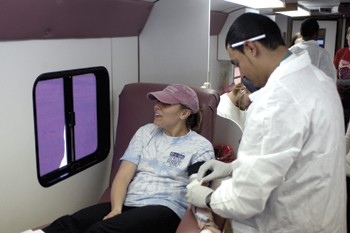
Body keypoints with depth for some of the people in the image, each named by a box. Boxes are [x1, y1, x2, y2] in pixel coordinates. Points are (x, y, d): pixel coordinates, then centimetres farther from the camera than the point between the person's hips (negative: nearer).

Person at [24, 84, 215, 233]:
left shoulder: (200, 147, 5)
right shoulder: (146, 132, 16)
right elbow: (123, 175, 6)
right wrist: (116, 209, -10)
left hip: (164, 210, -4)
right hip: (128, 205, 5)